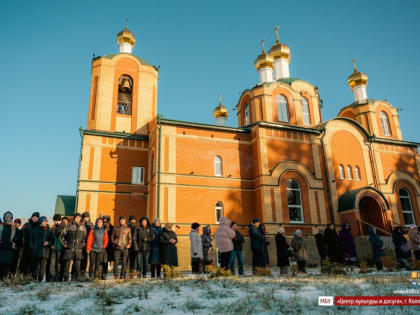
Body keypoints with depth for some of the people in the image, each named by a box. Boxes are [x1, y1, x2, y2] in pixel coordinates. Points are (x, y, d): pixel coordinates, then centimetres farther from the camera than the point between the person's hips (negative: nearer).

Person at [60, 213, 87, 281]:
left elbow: (85, 237, 20)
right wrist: (65, 244, 0)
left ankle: (74, 279, 14)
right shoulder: (69, 226, 1)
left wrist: (83, 244, 11)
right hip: (69, 249, -2)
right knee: (67, 264, 0)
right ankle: (65, 279, 10)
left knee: (77, 265, 4)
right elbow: (62, 236, 4)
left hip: (78, 249, 2)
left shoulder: (83, 227, 9)